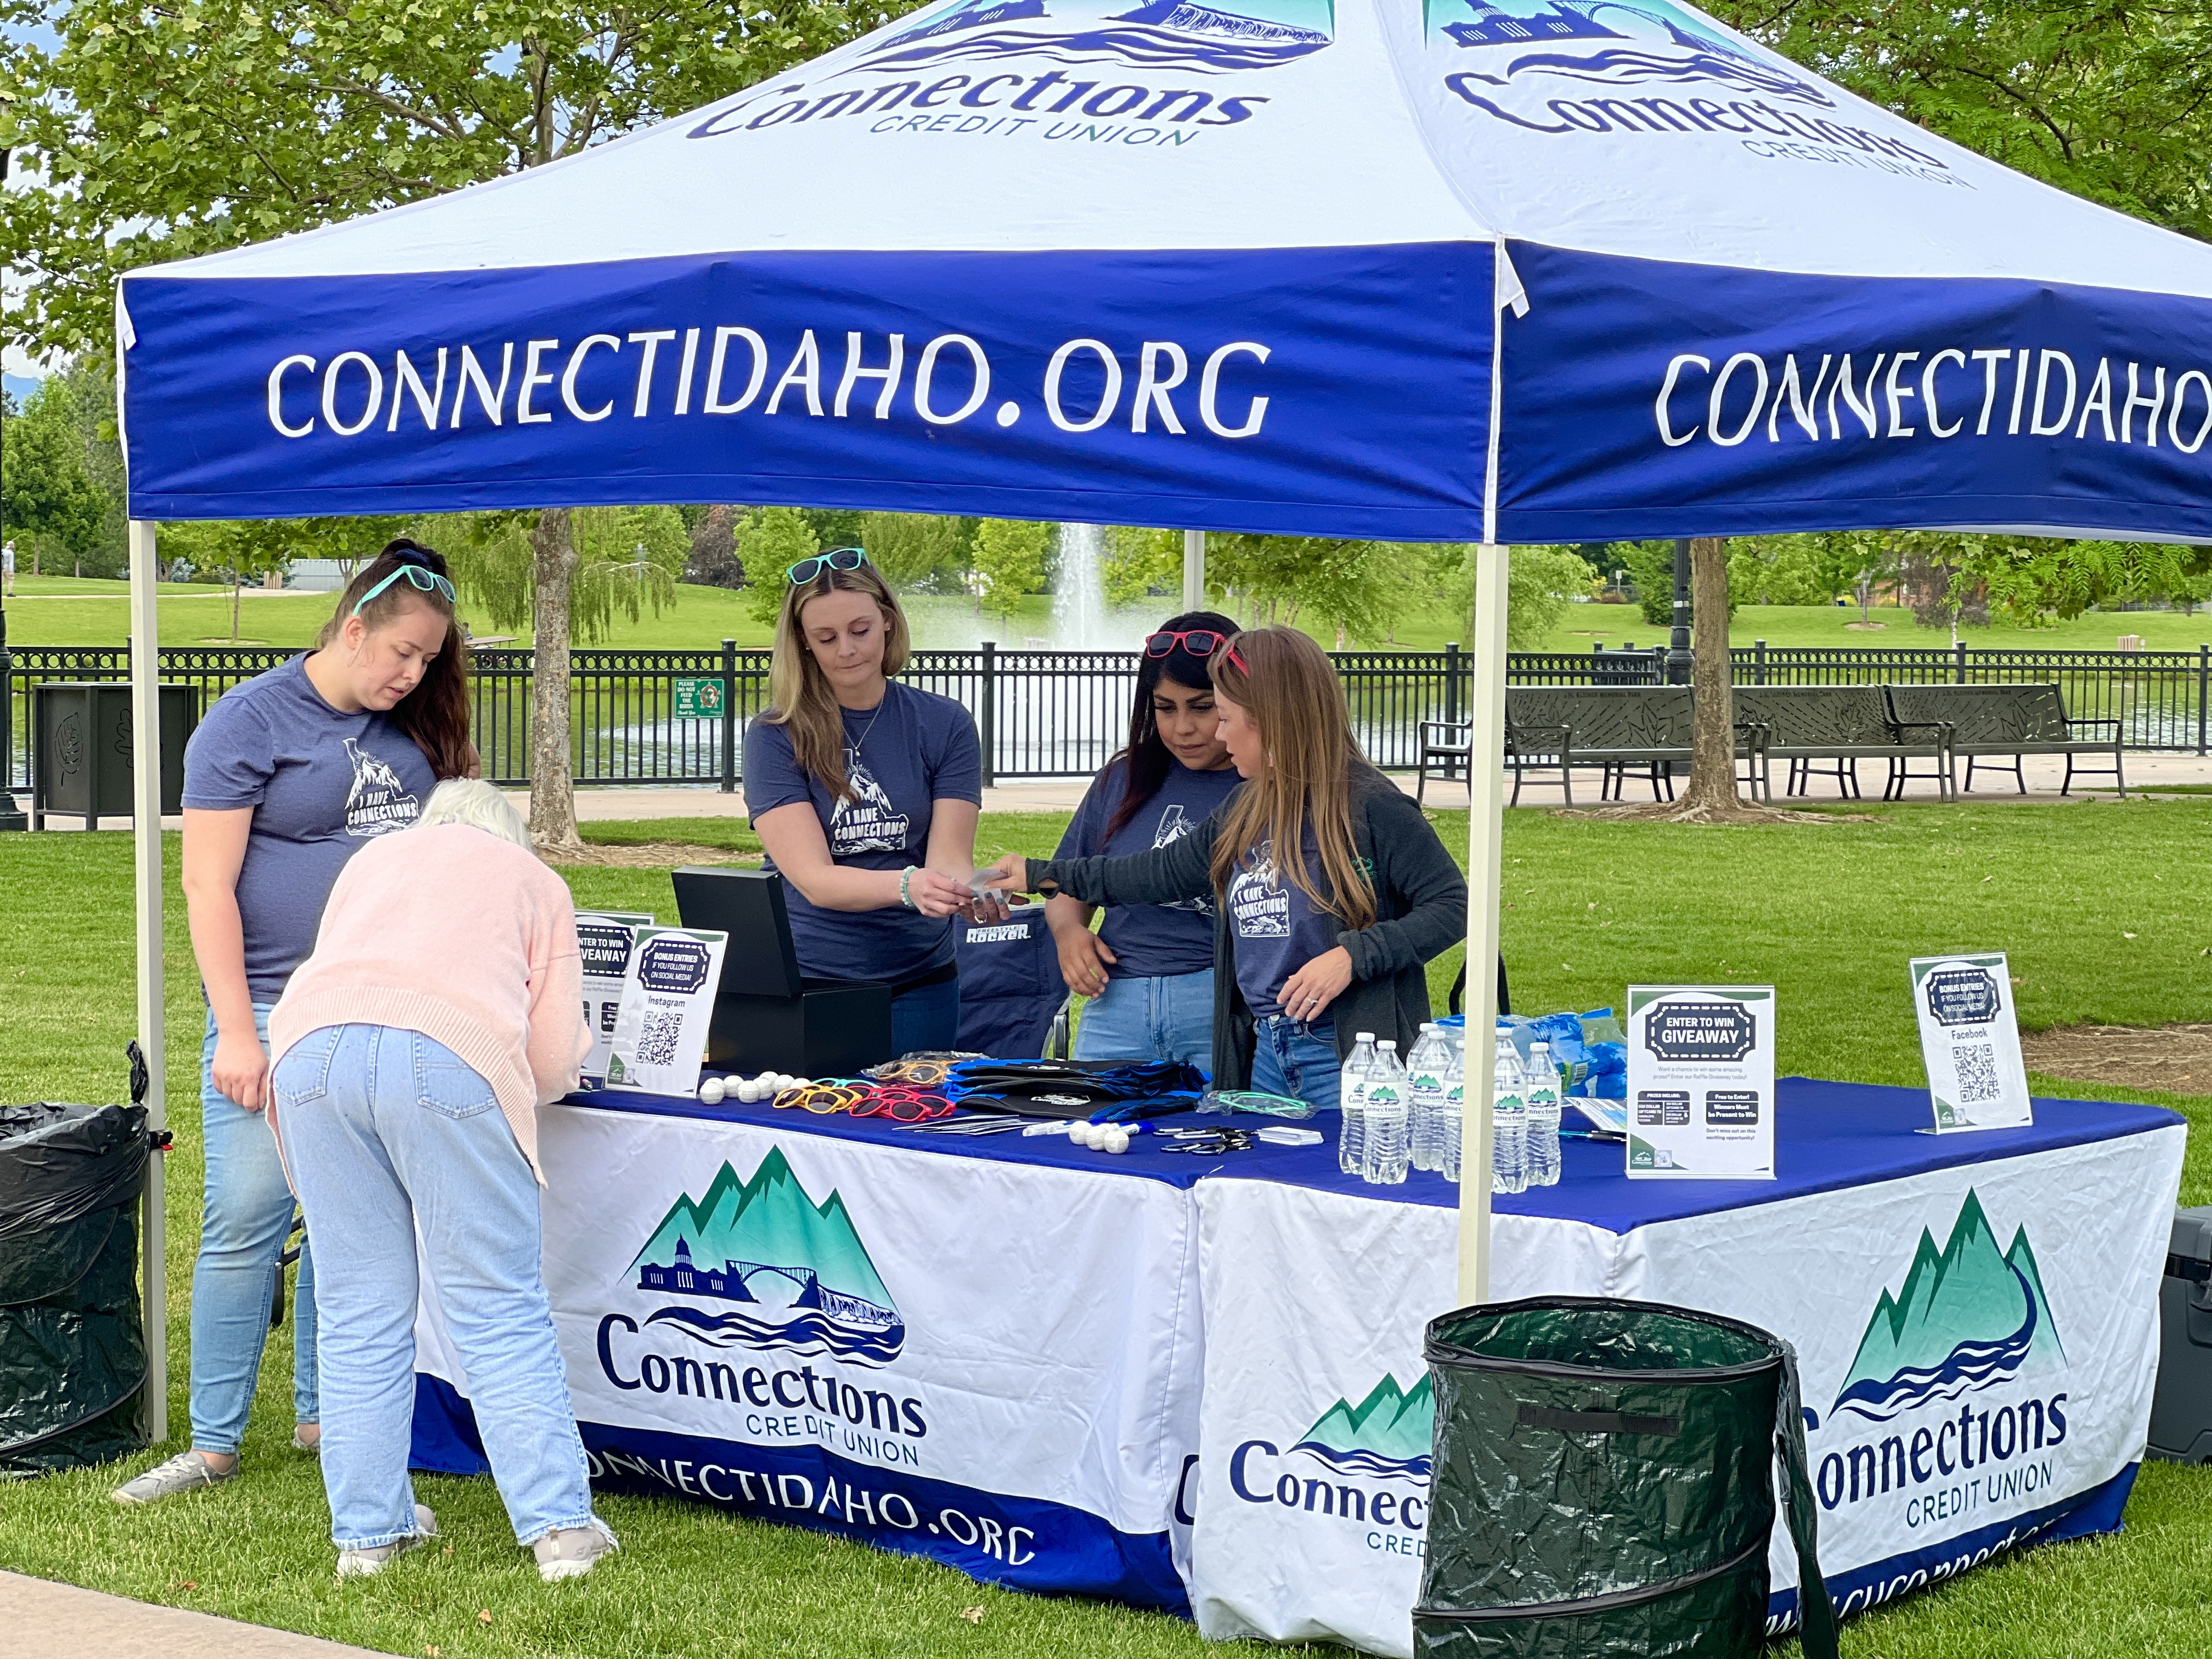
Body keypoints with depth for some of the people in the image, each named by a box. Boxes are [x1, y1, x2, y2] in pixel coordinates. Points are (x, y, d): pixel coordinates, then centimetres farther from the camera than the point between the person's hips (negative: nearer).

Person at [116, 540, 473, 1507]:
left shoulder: (413, 729, 12)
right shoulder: (252, 722, -5)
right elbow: (208, 885, -9)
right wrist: (235, 1033, -15)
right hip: (275, 1008, -5)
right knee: (248, 1215, -8)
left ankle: (324, 1414, 20)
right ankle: (215, 1442, -1)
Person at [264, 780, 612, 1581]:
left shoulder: (373, 859, 36)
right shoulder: (535, 881, 27)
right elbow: (556, 1057, 18)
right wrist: (526, 1086, 41)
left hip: (313, 1045, 3)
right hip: (449, 1053, -3)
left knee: (358, 1313, 10)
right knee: (499, 1311, 2)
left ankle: (367, 1531, 14)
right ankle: (560, 1529, 1)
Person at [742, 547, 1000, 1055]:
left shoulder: (945, 724, 0)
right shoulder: (775, 737, -7)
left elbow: (948, 856, -7)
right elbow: (812, 878, -16)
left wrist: (967, 891, -30)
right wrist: (907, 886, -34)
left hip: (917, 983, 2)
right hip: (800, 982, -2)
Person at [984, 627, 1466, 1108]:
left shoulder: (1371, 806, -12)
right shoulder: (1247, 811, 12)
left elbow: (1451, 906, -13)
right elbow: (1168, 871, 25)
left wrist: (1351, 956, -23)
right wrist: (1041, 875, 29)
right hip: (1265, 1054, 8)